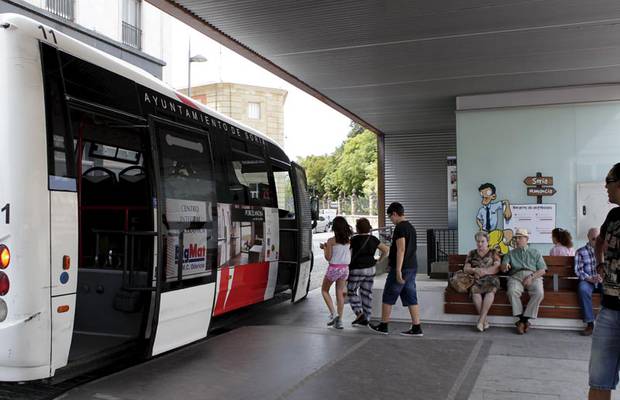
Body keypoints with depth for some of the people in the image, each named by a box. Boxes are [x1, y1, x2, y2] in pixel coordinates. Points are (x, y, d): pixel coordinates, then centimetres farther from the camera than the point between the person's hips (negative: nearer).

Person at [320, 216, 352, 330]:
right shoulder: (348, 240, 0)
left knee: (324, 290, 16)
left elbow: (328, 257, -12)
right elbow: (350, 255, 7)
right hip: (345, 268, 5)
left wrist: (324, 248, 6)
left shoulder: (331, 241, -14)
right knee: (340, 294, 11)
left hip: (333, 268, -4)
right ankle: (339, 320, 10)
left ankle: (333, 313, 0)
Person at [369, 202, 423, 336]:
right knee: (411, 298, 9)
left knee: (388, 298, 4)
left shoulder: (399, 227, -14)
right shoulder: (411, 227, 15)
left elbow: (401, 250, -21)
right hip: (412, 267, 9)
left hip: (401, 268, -9)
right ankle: (416, 328, 7)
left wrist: (398, 271, -23)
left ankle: (383, 326, 13)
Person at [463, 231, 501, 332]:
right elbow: (465, 268, 10)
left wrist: (483, 271, -15)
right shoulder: (472, 253, 20)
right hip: (476, 279, 1)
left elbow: (496, 268, 1)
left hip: (490, 278, -1)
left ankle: (481, 319, -39)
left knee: (491, 289, -38)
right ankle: (484, 320, -34)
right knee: (475, 289, -36)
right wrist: (475, 270, -12)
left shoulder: (493, 252, 14)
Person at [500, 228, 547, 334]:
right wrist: (504, 266, -16)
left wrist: (531, 277, -9)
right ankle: (522, 320, -25)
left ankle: (524, 319, -24)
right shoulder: (511, 253, 26)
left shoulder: (535, 253, 23)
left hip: (534, 277, 0)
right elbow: (502, 268, 11)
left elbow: (542, 270, 11)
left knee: (539, 293, -33)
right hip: (516, 276, 0)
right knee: (512, 291, -35)